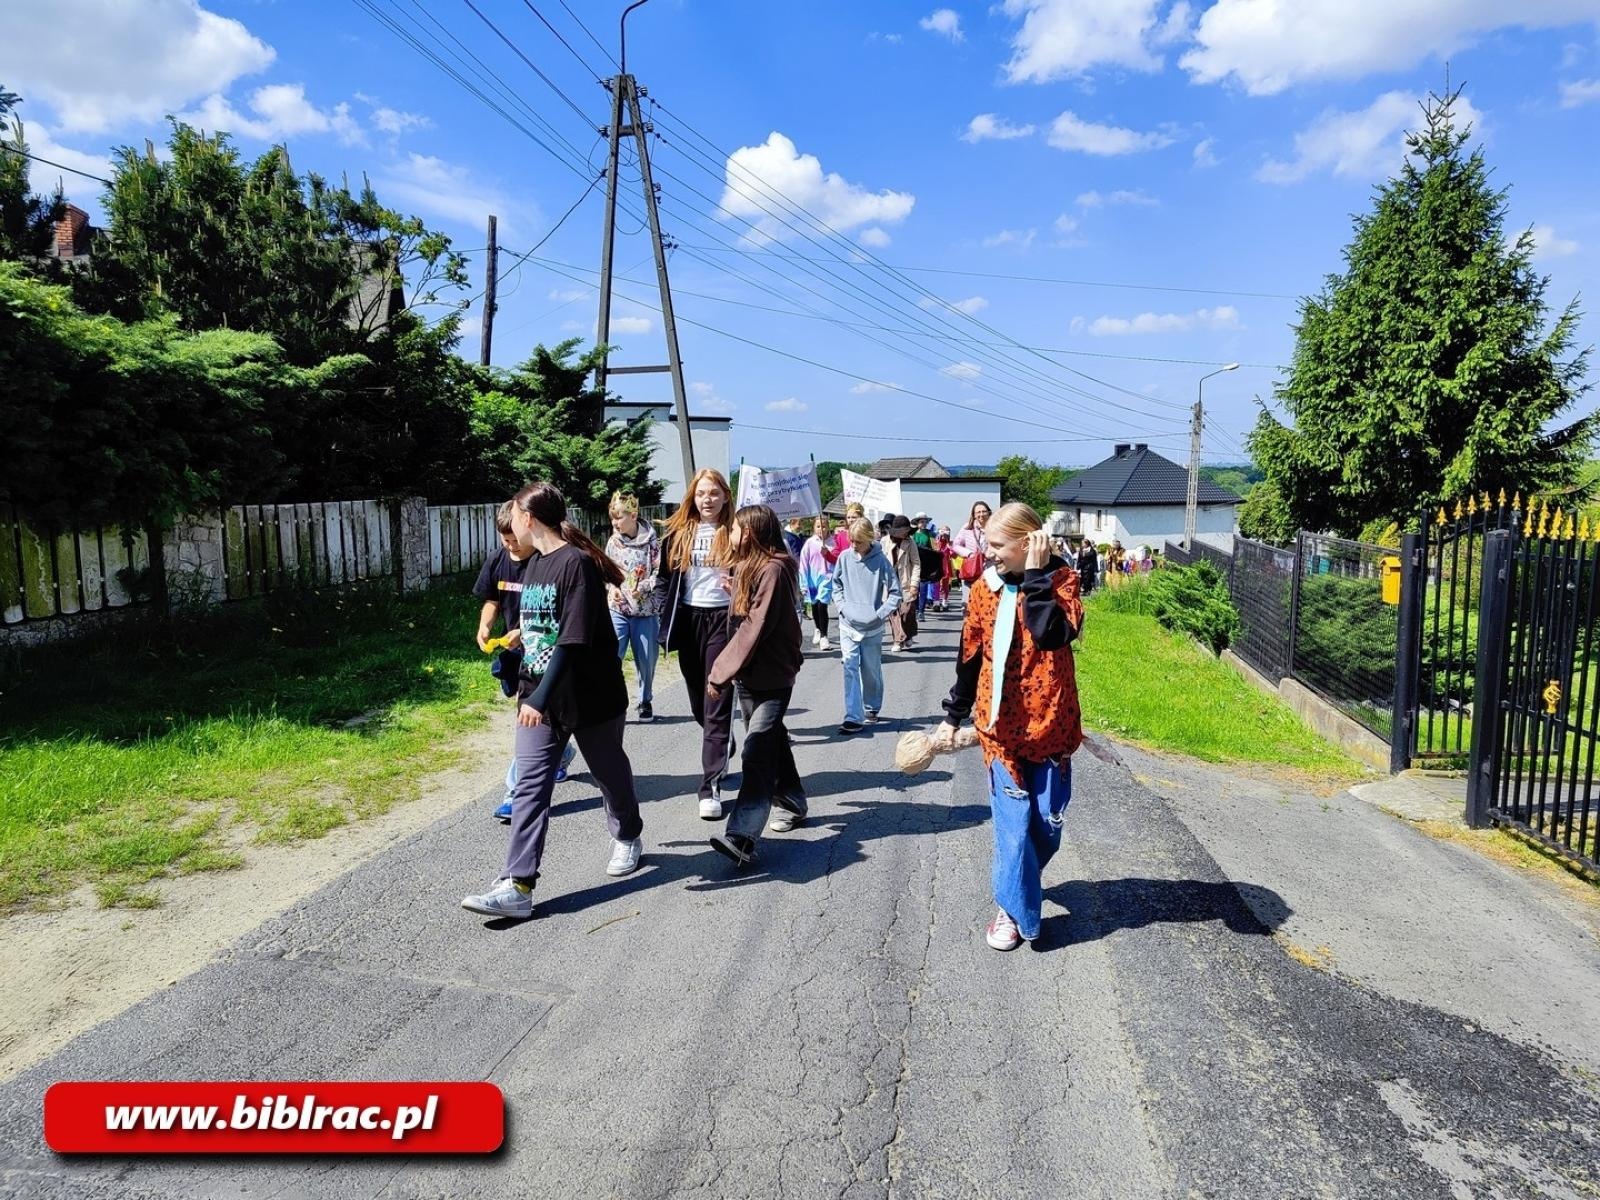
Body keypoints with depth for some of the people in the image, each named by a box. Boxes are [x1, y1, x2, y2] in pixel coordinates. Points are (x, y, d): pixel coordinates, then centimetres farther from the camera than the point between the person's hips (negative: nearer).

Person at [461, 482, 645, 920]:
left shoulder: (576, 563, -19)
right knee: (529, 787, -1)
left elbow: (573, 641, -25)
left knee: (610, 772, 15)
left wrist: (541, 699, -27)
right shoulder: (533, 563, 7)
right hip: (538, 698, 7)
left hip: (590, 698, -7)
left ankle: (627, 839, 41)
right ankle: (517, 886, -1)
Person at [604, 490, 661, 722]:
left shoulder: (651, 541, -6)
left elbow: (659, 572, -4)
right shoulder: (613, 541, 3)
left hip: (645, 610, -1)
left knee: (646, 660, 9)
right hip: (617, 609, 1)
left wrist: (643, 587, -19)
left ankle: (646, 701, 29)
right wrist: (612, 588, -7)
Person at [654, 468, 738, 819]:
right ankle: (724, 751, 43)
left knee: (718, 702, -7)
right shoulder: (678, 533, 6)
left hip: (723, 619, -4)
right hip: (688, 619, 4)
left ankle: (711, 786, -7)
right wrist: (665, 615, 1)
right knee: (698, 701, 15)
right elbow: (664, 578, 12)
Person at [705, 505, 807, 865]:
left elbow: (754, 628, -21)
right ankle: (792, 803, 35)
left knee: (757, 749, -16)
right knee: (771, 741, 19)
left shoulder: (773, 569, -16)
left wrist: (721, 673, -19)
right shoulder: (748, 567, 14)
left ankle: (742, 836, -24)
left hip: (772, 676, -9)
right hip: (749, 674, 9)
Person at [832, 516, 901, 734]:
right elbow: (836, 584, 14)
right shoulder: (845, 557, -1)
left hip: (872, 627, -2)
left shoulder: (880, 560, -9)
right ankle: (854, 717, -7)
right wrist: (842, 605, 1)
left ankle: (872, 708, 32)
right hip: (848, 625, 2)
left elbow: (895, 591, -5)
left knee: (871, 671, 12)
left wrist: (880, 614, -11)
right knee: (850, 669, -6)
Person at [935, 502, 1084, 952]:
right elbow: (970, 658, 10)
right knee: (1013, 825, 0)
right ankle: (1014, 908, 19)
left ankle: (1022, 879, 39)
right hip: (1002, 726, 1)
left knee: (1047, 824, 10)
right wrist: (953, 716, 15)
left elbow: (1051, 633, -28)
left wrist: (1035, 575, -23)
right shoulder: (985, 588, 0)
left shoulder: (1060, 580, -7)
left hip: (1050, 724, -1)